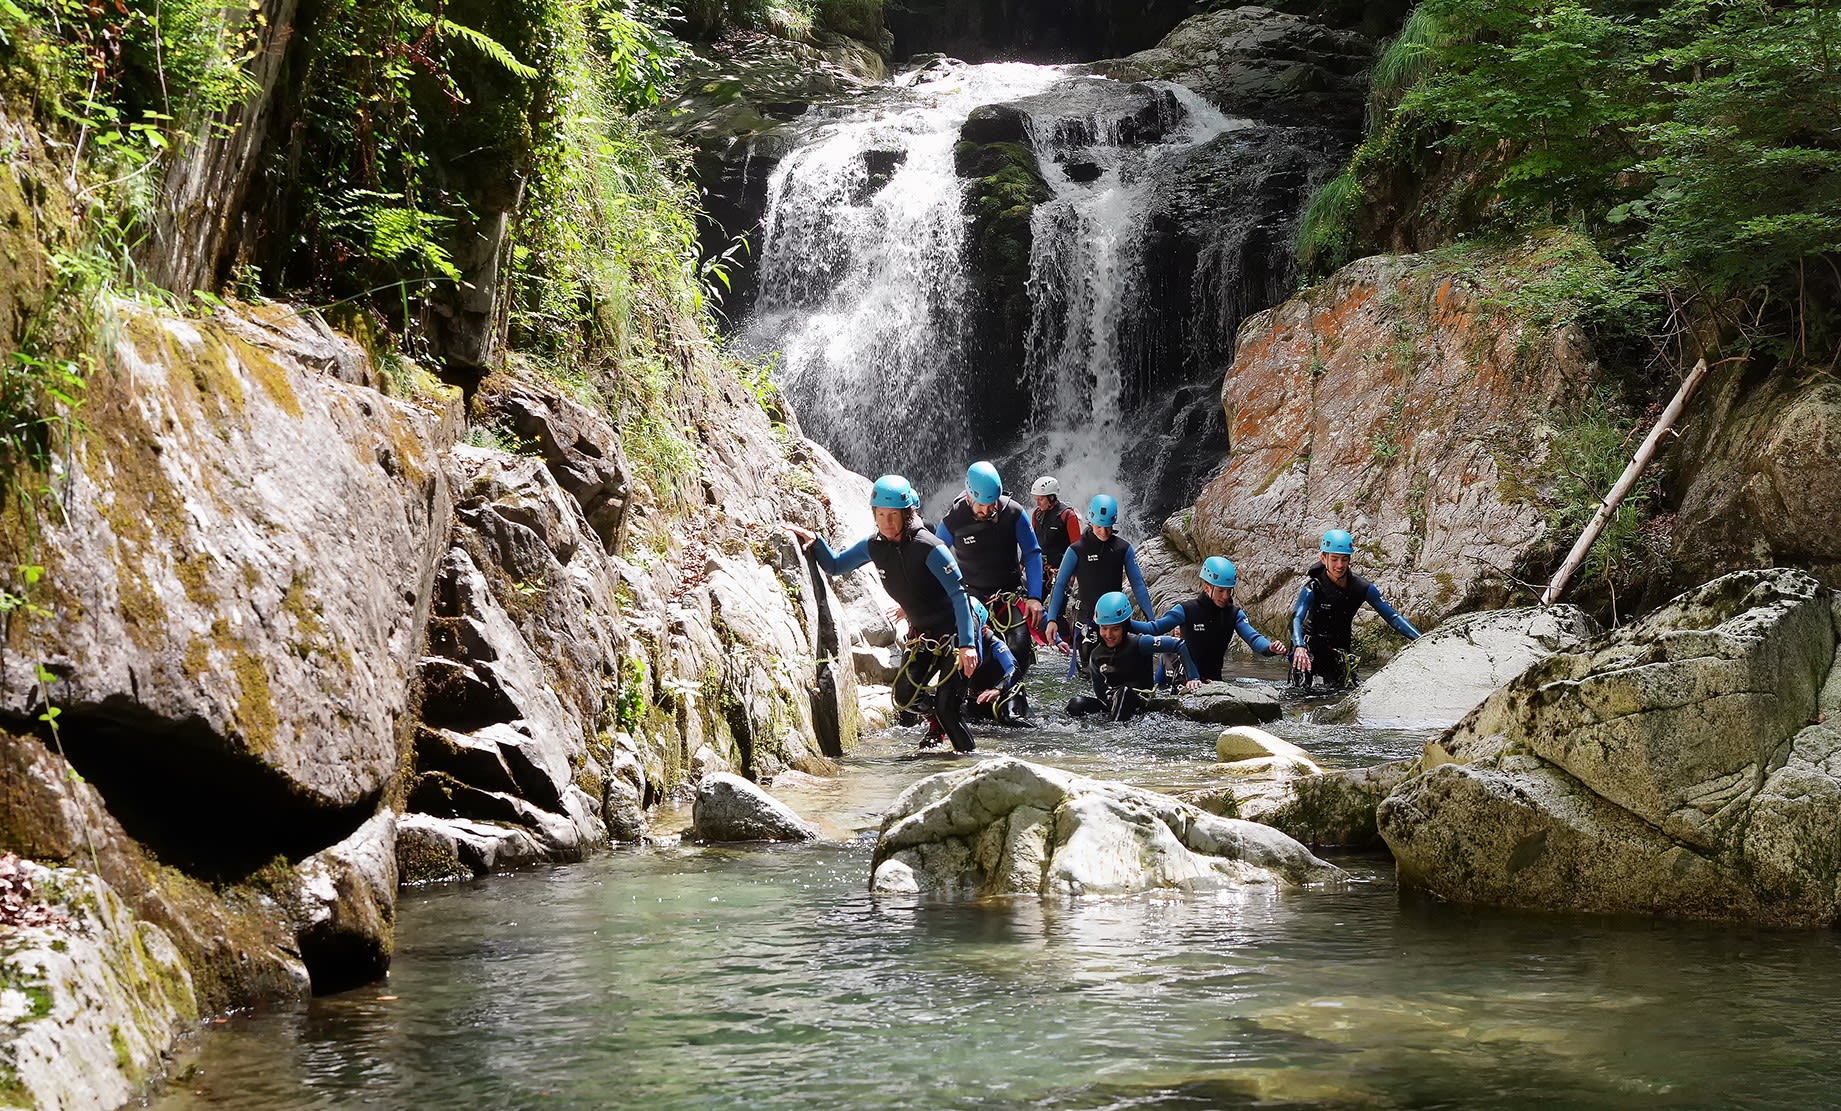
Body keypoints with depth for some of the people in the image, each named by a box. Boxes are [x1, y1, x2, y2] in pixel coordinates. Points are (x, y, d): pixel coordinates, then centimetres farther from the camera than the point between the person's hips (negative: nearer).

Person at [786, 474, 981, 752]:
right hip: (921, 633, 6)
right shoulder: (874, 546, -4)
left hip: (954, 633, -6)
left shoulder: (929, 548, -24)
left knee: (947, 709, -12)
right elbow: (835, 565, 11)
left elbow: (958, 595, -23)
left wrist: (967, 644, -28)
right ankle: (937, 723, 27)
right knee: (905, 698, -4)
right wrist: (814, 542, -7)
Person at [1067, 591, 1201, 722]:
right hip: (1111, 700, 4)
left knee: (1124, 692, -38)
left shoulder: (1138, 643, -16)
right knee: (1075, 705, -21)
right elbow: (1099, 690, 3)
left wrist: (1193, 678, -22)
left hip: (1142, 700, -4)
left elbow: (1179, 646, -18)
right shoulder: (1096, 656, -2)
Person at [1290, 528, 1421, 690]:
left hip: (1339, 647, 4)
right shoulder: (1313, 588, -23)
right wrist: (1299, 647, -60)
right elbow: (1296, 618, -38)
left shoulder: (1362, 588, -14)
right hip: (1311, 642, -4)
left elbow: (1392, 616, -13)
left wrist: (1421, 640, -25)